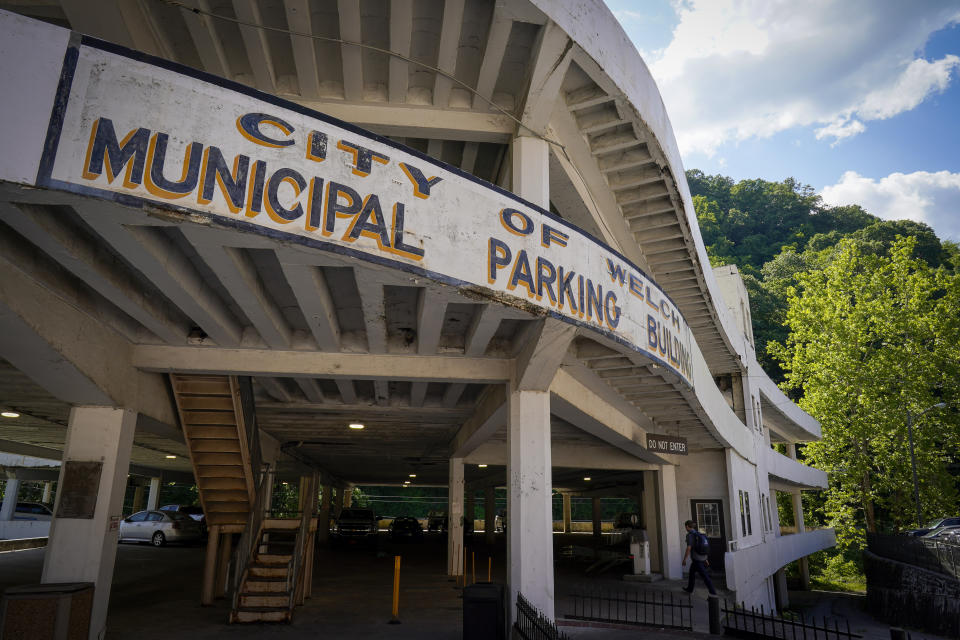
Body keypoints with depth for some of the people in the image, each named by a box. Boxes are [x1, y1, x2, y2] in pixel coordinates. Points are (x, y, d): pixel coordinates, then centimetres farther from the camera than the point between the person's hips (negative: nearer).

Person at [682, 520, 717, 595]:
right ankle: (690, 589, 37)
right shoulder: (699, 534, 9)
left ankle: (713, 592, -8)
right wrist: (705, 559, 21)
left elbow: (688, 548, -22)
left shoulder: (689, 535, -17)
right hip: (702, 557, 9)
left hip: (696, 559, -9)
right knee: (691, 572, 25)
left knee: (705, 576, -6)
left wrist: (684, 559, -14)